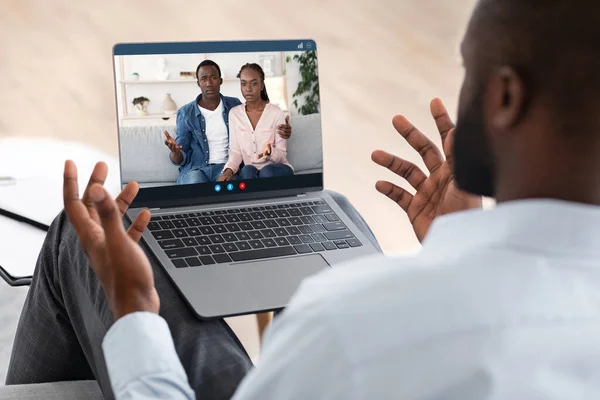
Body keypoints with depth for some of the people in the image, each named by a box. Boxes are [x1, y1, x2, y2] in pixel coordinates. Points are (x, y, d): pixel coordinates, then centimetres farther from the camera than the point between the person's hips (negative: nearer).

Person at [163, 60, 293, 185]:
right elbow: (181, 159, 3)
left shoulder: (235, 105, 9)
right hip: (195, 169, 0)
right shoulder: (185, 113, 4)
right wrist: (175, 152, -24)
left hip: (226, 166, 0)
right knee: (194, 183, -35)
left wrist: (279, 131, -7)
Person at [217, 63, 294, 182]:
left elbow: (282, 156, -5)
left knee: (267, 171, -35)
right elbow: (235, 151, 2)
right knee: (247, 170, -33)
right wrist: (229, 170, -20)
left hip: (276, 170, -2)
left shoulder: (276, 113, -6)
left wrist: (270, 151, -29)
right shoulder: (234, 114, 5)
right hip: (249, 172, 2)